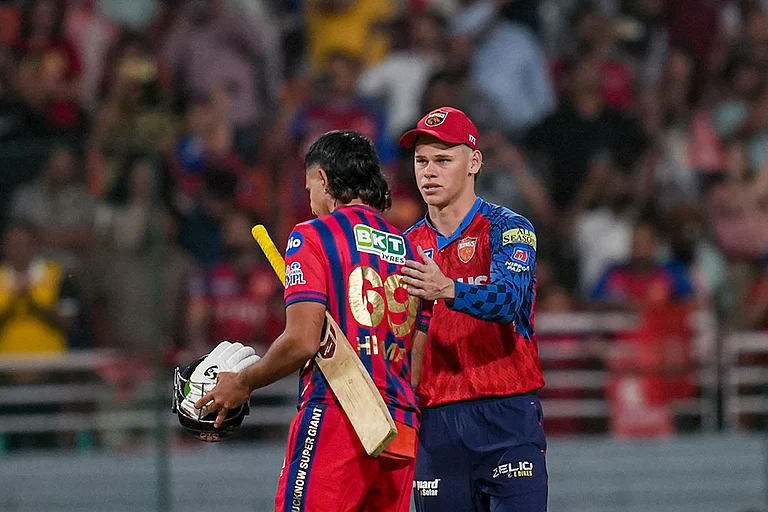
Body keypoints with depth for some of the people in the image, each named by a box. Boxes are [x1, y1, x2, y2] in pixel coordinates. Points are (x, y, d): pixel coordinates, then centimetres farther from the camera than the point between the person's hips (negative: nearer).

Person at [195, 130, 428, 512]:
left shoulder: (313, 236, -1)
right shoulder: (409, 250, 18)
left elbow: (302, 341, -9)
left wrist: (243, 383, 3)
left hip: (336, 421, -7)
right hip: (402, 431, 7)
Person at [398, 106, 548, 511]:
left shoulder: (508, 229, -2)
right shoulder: (407, 246, 14)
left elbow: (508, 299, -21)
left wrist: (448, 291, -40)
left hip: (507, 416, -4)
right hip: (437, 426, 5)